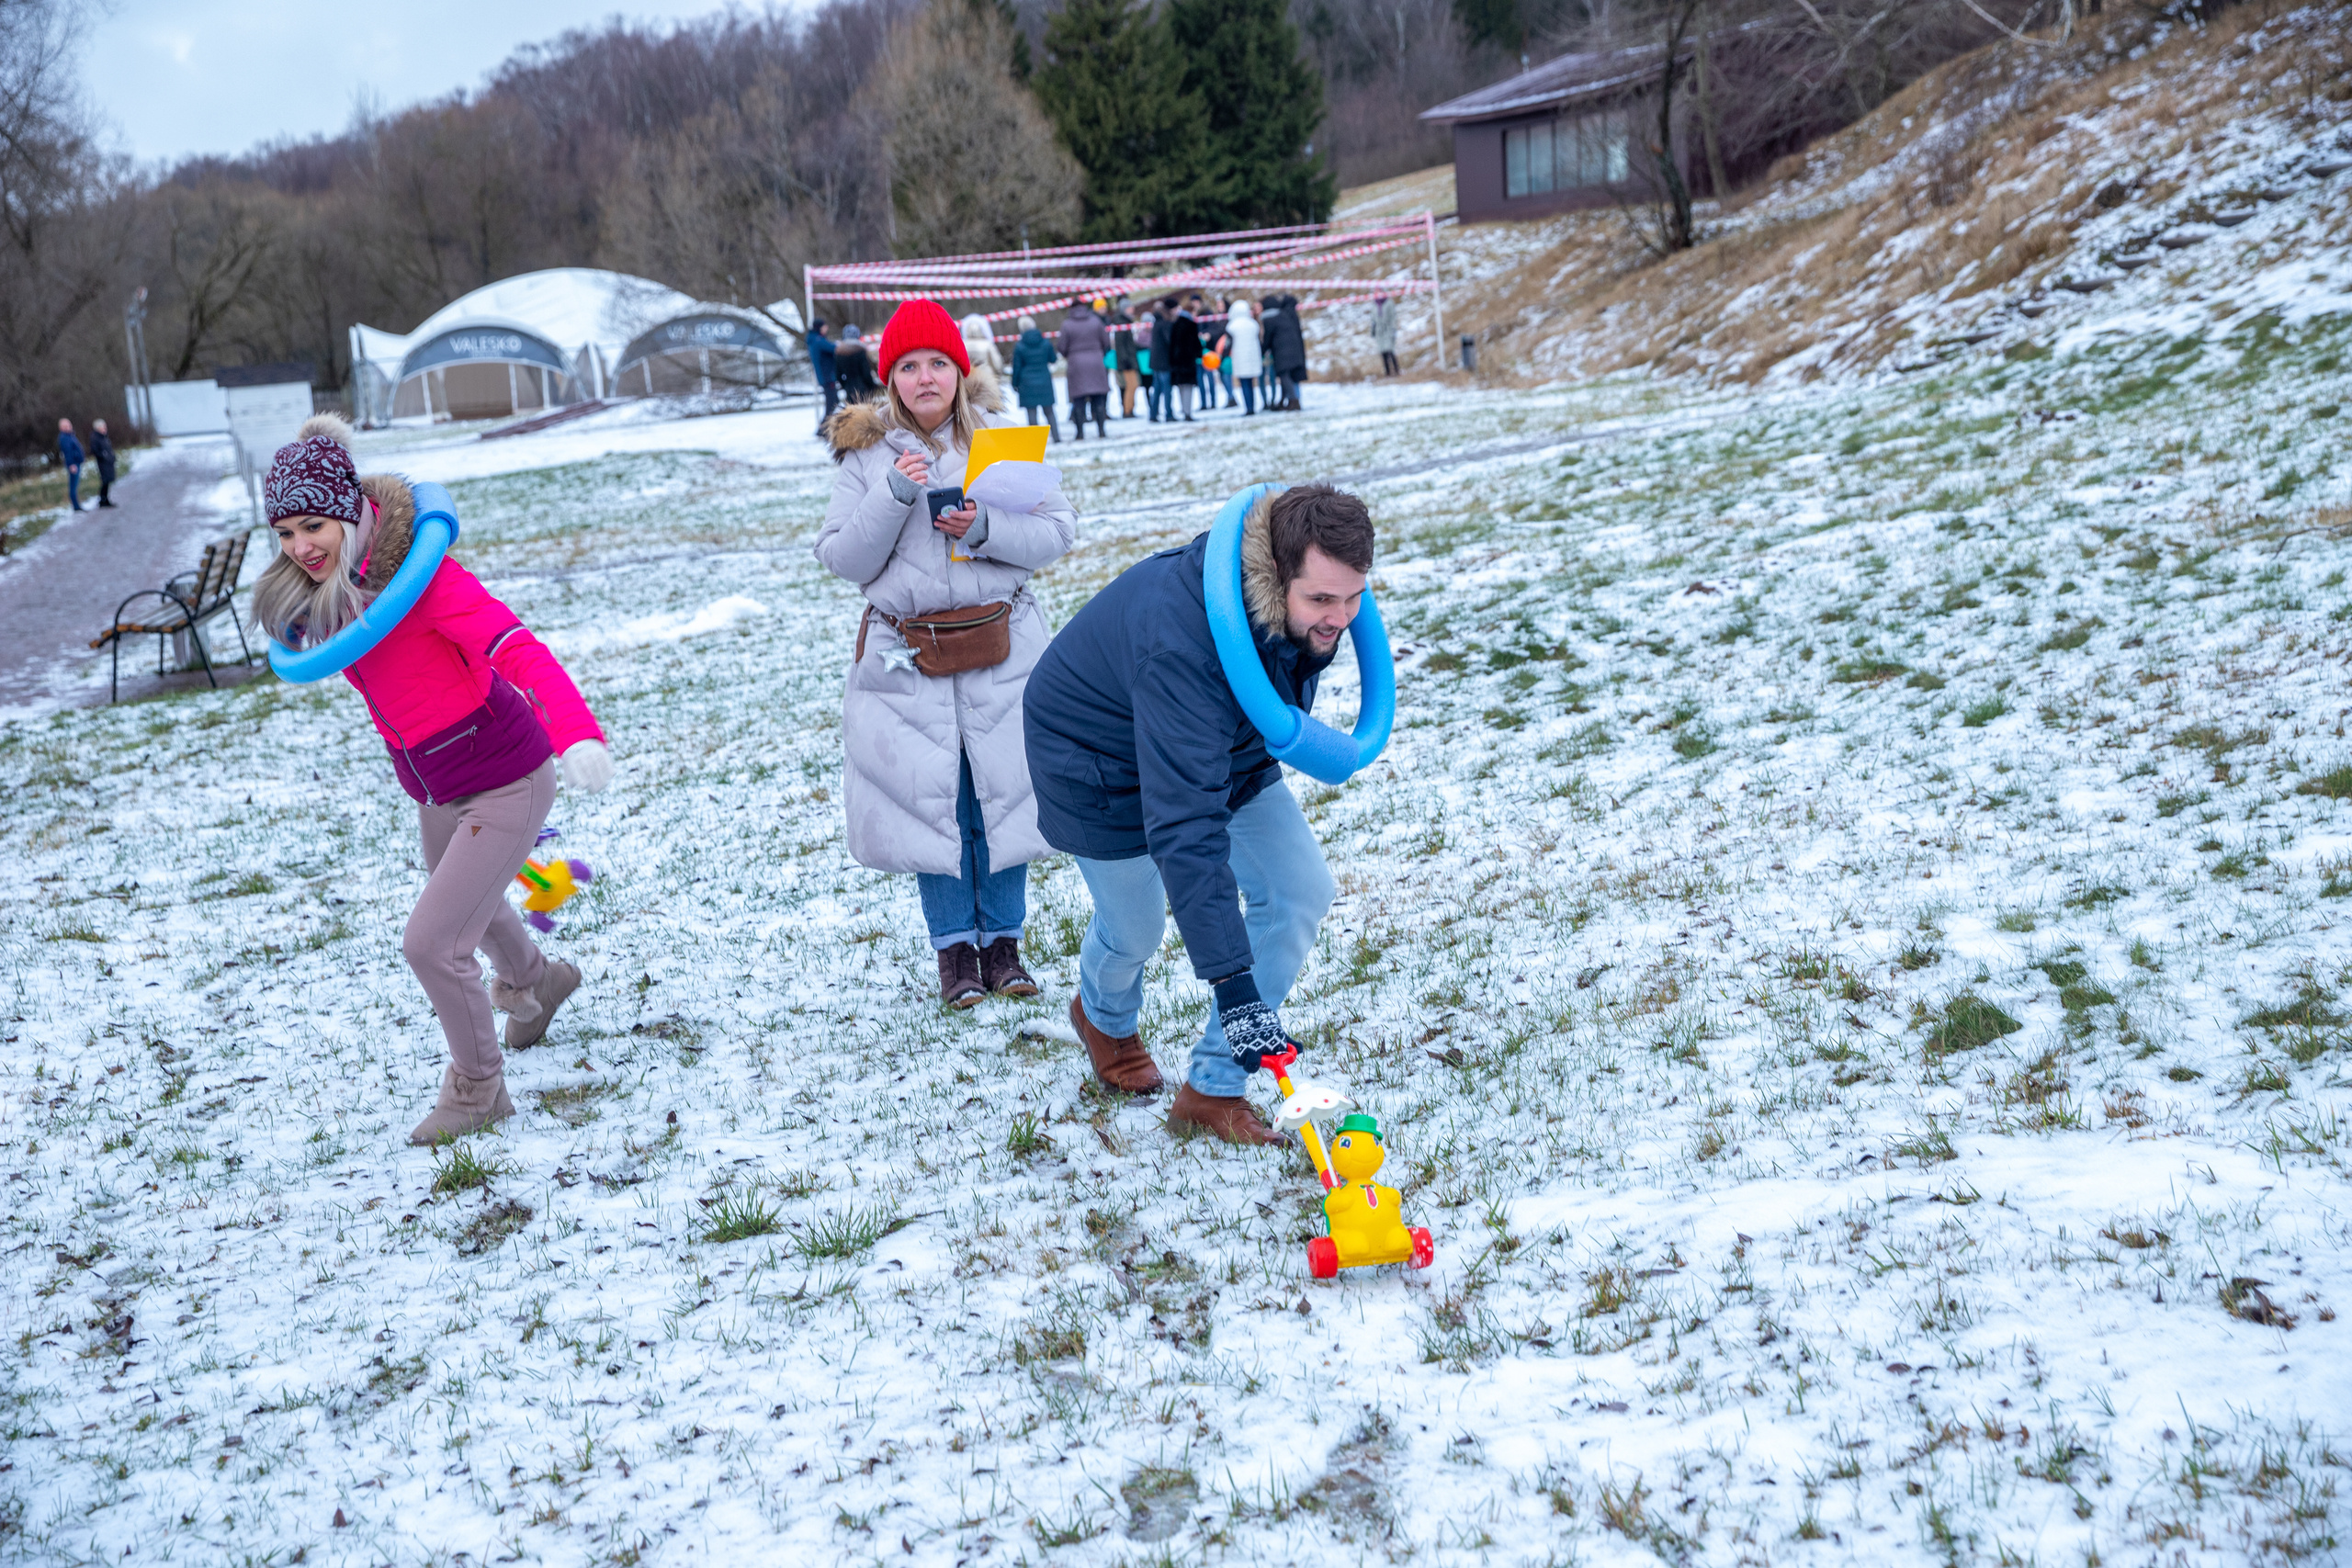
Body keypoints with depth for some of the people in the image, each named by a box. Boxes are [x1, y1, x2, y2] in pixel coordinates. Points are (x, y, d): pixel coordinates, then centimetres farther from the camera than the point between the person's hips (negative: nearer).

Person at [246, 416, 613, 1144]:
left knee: (430, 942, -10)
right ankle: (535, 981, 65)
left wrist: (577, 733, -53)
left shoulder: (419, 573, -25)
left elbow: (516, 648, -37)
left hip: (504, 783, -9)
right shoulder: (323, 593, -2)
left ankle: (478, 1088, 16)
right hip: (435, 791, 9)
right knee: (466, 908, 31)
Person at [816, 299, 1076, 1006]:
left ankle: (1003, 940, 20)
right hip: (907, 653, 0)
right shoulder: (866, 452, 1)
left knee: (1002, 792, 5)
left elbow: (1057, 530, 0)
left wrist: (987, 530, -17)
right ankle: (954, 946, 19)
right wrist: (893, 497, -17)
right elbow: (842, 558, -3)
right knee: (930, 800, 4)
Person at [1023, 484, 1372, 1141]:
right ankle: (1104, 1016, 48)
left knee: (1301, 891, -7)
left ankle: (1213, 1088, 4)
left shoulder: (1310, 605, -23)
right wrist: (1232, 981, -50)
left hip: (1225, 745, 7)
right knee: (1136, 930, 8)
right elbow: (1184, 828, -48)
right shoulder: (1182, 644, -45)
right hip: (1104, 758, -6)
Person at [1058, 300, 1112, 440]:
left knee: (1078, 400, 2)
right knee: (1098, 399, 6)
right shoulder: (1095, 321, 2)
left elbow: (1063, 347, -4)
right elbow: (1106, 342, 5)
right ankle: (1101, 431, 4)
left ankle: (1080, 433, -1)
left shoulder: (1067, 324, -4)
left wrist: (1066, 356, 18)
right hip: (1096, 362, 2)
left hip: (1076, 364, -2)